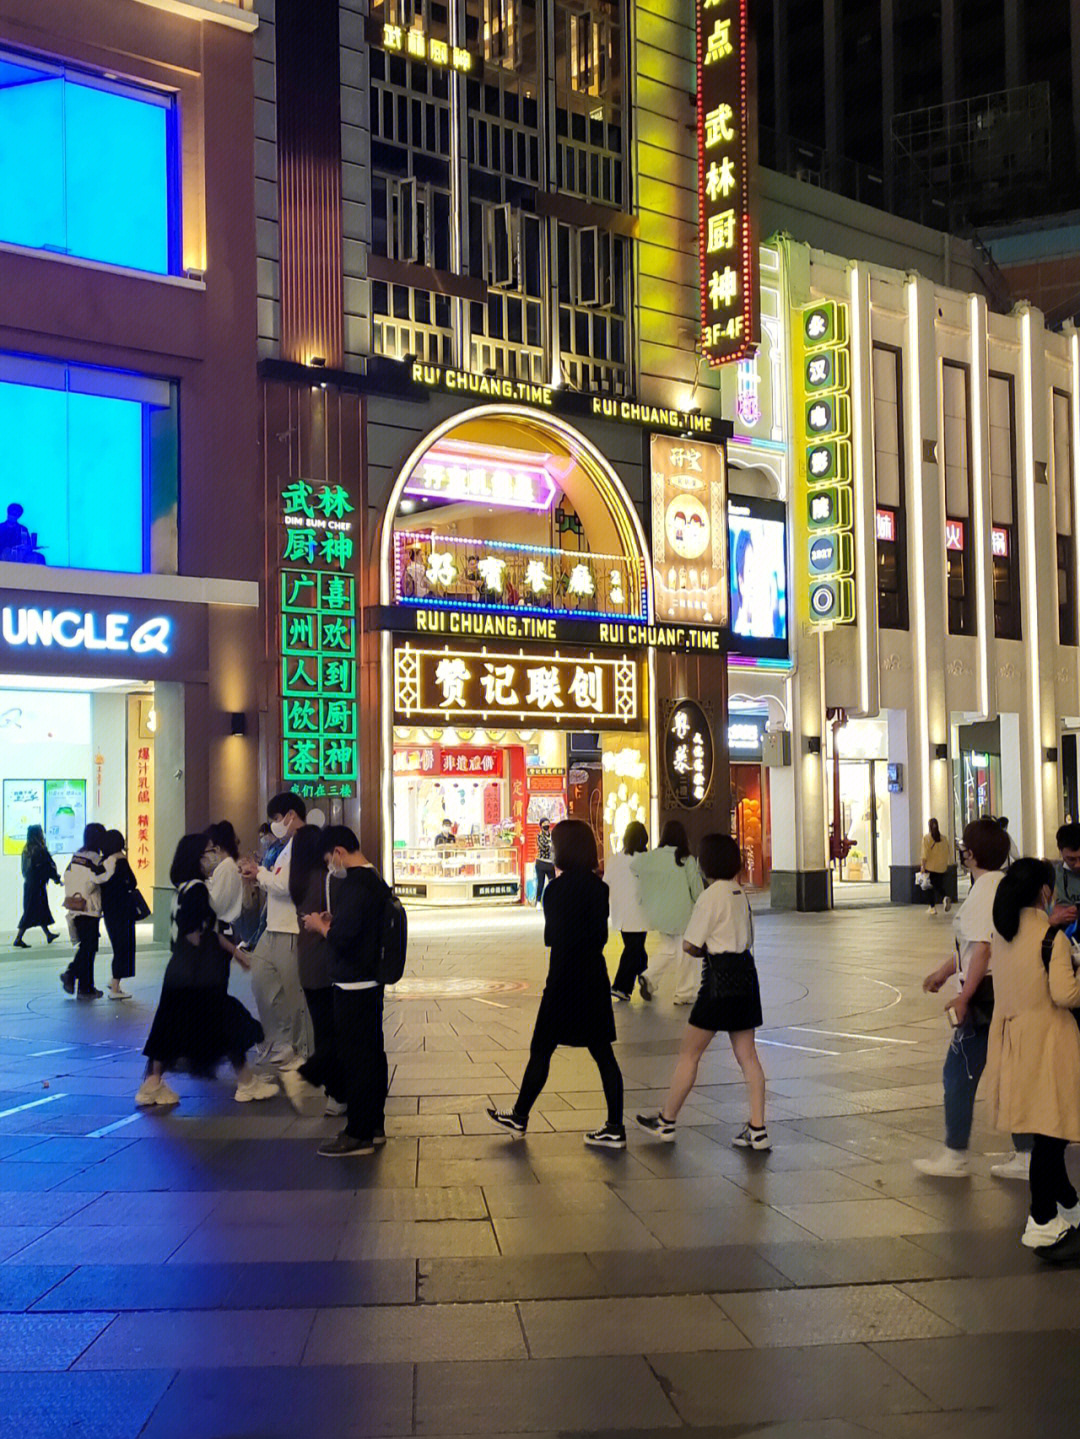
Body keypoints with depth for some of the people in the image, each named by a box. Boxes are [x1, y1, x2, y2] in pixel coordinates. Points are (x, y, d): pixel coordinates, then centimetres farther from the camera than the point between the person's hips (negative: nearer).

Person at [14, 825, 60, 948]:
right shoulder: (40, 850, -18)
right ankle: (18, 939, -4)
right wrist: (56, 878, 4)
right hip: (37, 884, -8)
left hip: (28, 883, 8)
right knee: (31, 912, -3)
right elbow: (49, 866, -11)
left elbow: (25, 869, 12)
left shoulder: (26, 849, 6)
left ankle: (48, 934, 30)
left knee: (42, 910, 18)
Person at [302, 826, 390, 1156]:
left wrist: (319, 925, -8)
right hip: (371, 983, 10)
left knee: (353, 1058, -3)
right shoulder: (376, 880, 12)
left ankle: (358, 1135, 2)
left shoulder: (353, 885, -19)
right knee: (372, 1054, 15)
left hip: (352, 988, -10)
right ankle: (373, 1126, 24)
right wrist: (333, 922, 13)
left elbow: (342, 938, -25)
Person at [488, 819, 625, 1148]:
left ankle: (520, 1117, 20)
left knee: (540, 1051, 8)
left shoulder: (558, 888, -14)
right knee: (602, 1053, 7)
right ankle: (615, 1128, 7)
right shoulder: (598, 886, 4)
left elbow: (553, 938, -13)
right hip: (595, 977, 6)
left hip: (566, 979, -6)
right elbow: (601, 933, 7)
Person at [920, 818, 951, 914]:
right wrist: (946, 864, 15)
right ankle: (945, 898, -17)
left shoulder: (926, 838, -8)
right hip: (941, 867, 3)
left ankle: (933, 907, 7)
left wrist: (922, 866, -10)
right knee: (939, 886, 12)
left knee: (930, 887, 7)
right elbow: (947, 852, 5)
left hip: (930, 867, -3)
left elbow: (925, 854, -12)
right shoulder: (943, 838, 2)